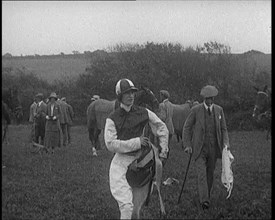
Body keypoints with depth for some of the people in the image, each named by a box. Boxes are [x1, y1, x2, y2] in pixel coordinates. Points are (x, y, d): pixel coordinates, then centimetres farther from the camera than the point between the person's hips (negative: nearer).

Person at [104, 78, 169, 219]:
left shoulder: (144, 113, 4)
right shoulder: (112, 118, -5)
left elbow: (161, 127, 16)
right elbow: (111, 144, -13)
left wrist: (163, 149, 10)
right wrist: (136, 142, -16)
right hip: (121, 162, -4)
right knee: (126, 205, -16)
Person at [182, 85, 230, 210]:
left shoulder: (219, 110, 4)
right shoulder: (196, 110, -6)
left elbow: (223, 129, 10)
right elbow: (187, 127, -1)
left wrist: (225, 143, -6)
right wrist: (187, 145, -8)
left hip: (213, 148, 3)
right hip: (199, 148, -3)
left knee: (210, 174, 10)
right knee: (201, 174, -14)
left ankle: (205, 197, 27)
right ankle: (204, 200, -21)